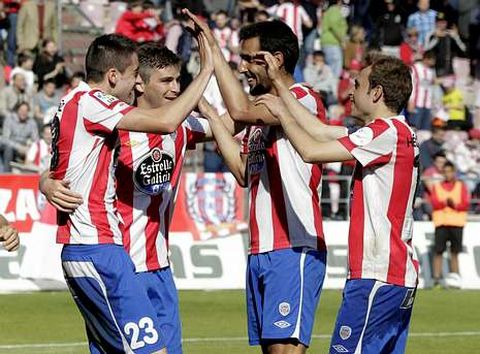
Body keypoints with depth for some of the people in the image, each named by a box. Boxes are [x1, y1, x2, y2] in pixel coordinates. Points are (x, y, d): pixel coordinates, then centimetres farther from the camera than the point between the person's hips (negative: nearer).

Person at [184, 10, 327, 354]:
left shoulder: (304, 100, -9)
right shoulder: (264, 108, 21)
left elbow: (241, 111, -24)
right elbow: (243, 171, 16)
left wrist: (214, 50, -18)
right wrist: (209, 113, 14)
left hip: (294, 251, -9)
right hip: (260, 251, 9)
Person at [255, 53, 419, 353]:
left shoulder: (386, 133, -13)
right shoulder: (399, 132, 17)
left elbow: (311, 151, -14)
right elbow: (320, 131, 19)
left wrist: (281, 113, 2)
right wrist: (278, 82, 21)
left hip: (377, 277, -10)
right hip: (401, 275, 10)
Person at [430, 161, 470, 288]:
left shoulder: (461, 186, 12)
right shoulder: (436, 187, 12)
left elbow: (466, 204, 2)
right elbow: (434, 203, -2)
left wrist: (455, 205, -15)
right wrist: (445, 202, -19)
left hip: (457, 223, 1)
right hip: (441, 222, -1)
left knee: (455, 251, 3)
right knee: (438, 251, -6)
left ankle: (455, 278, 6)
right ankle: (436, 279, -8)